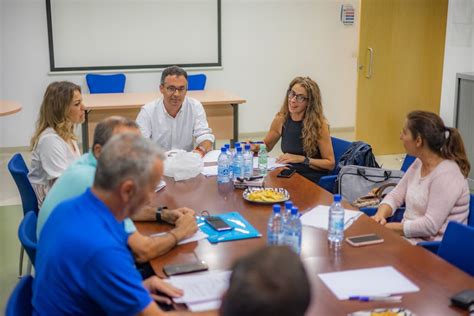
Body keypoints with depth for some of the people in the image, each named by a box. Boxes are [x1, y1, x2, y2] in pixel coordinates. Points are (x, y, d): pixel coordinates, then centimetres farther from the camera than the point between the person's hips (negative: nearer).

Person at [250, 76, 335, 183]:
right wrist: (254, 147, -2)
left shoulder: (319, 124, -11)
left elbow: (330, 163, -10)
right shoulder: (281, 119, 1)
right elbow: (266, 146, 19)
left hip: (313, 182, -5)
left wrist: (301, 159, -18)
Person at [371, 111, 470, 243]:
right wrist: (380, 215, -10)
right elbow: (395, 196, 10)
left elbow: (430, 226, -25)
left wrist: (386, 228, -19)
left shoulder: (446, 175, -21)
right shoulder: (419, 163, 7)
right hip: (409, 237, 8)